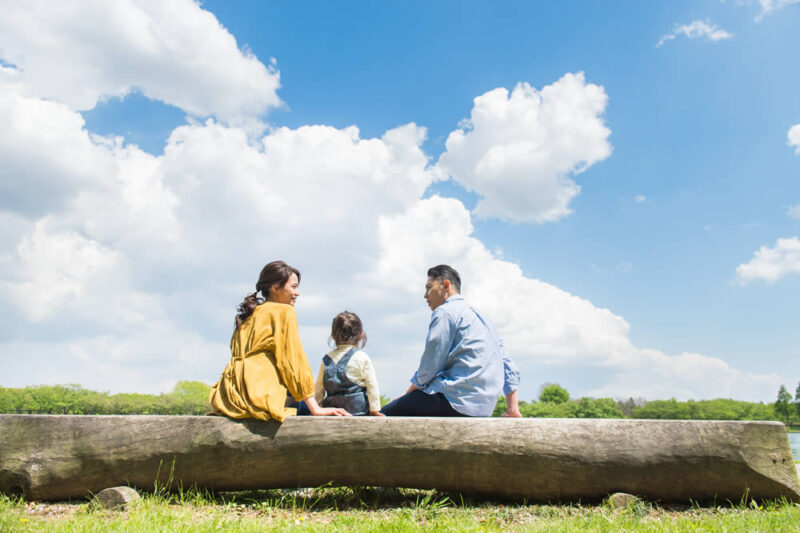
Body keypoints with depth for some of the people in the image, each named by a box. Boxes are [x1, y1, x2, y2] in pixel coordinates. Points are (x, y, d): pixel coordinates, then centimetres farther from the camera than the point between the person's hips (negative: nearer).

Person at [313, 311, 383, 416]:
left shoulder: (327, 359, 7)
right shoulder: (362, 358, -3)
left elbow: (319, 388, 11)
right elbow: (372, 386, -2)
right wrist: (374, 409, 6)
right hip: (358, 409, -3)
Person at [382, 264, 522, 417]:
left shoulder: (444, 312, -3)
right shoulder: (480, 317, 24)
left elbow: (428, 369, -9)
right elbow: (509, 367, 21)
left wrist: (407, 394, 6)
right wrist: (513, 409, 19)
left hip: (456, 399, -9)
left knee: (388, 413, -5)